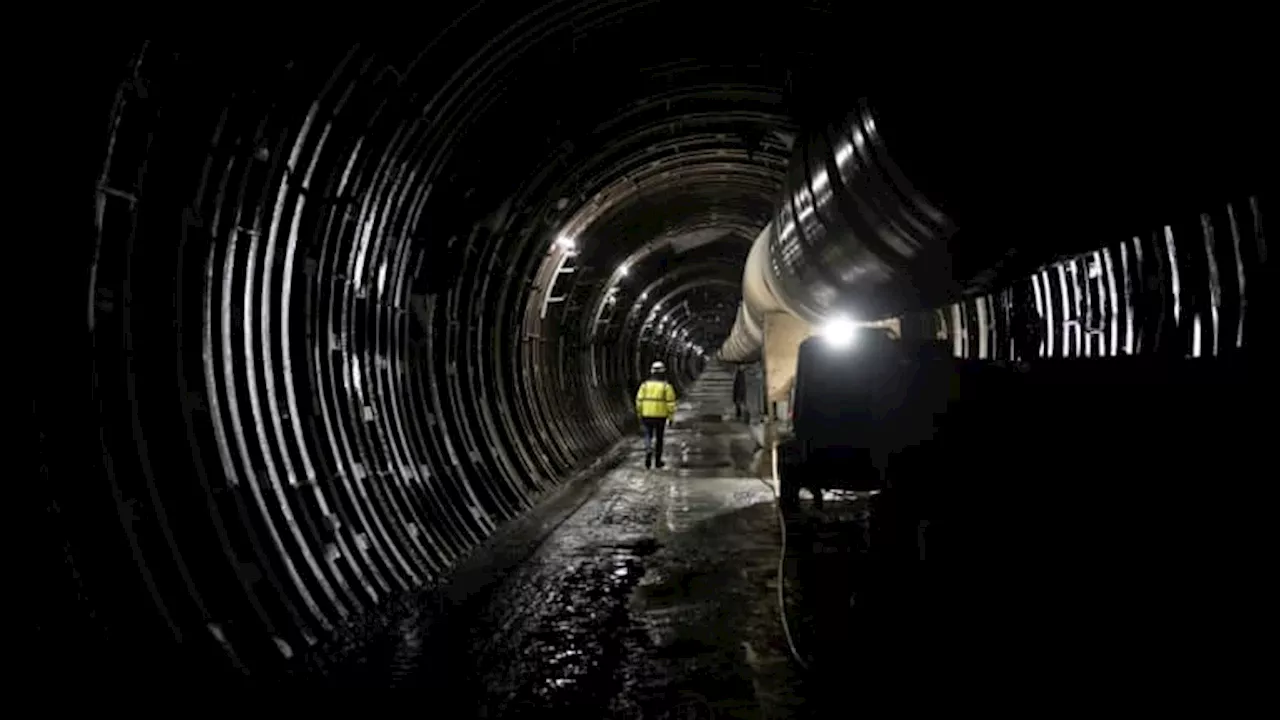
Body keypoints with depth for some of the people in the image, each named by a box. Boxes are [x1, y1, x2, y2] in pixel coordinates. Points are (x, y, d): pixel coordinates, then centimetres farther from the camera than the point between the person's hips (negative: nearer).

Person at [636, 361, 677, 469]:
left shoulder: (645, 385, -2)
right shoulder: (666, 386, -8)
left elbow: (639, 401, -1)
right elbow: (670, 403, -10)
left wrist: (640, 415, 10)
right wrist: (671, 417, -1)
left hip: (647, 415, 1)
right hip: (660, 416, -1)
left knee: (648, 437, 10)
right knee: (659, 438, 13)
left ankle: (648, 451, -20)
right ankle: (657, 461, 21)